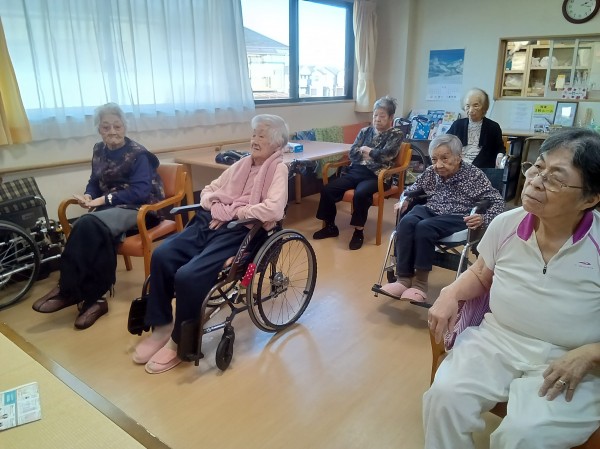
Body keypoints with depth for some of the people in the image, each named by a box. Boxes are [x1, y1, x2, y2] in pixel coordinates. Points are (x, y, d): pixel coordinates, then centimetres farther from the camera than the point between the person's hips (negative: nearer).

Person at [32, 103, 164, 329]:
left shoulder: (138, 154, -8)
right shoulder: (99, 150, 13)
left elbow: (140, 191, -17)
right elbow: (95, 181, 17)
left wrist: (103, 199, -21)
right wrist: (88, 196, -7)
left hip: (136, 208, -5)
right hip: (109, 207, 6)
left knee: (88, 224, -32)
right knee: (96, 232, -32)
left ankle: (69, 290, -19)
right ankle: (93, 298, -24)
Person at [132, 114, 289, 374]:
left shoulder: (278, 169, -2)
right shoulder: (243, 163, 20)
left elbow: (274, 208, -20)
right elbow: (209, 190, 22)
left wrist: (231, 212, -13)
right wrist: (214, 207, -2)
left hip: (241, 230, -7)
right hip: (211, 222, 7)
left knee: (188, 275, -25)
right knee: (162, 256, -15)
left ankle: (179, 341, -1)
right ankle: (161, 327, 1)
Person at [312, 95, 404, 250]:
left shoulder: (396, 135, 4)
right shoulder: (365, 131, 17)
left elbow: (384, 155, -11)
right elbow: (352, 153, 7)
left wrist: (366, 150, 2)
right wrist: (371, 154, -6)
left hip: (376, 176, -5)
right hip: (355, 171, 5)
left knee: (360, 194, -36)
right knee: (327, 190, -14)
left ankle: (359, 231, -16)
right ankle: (330, 226, 4)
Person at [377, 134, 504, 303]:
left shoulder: (474, 175, -6)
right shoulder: (430, 172, 7)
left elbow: (497, 202, -8)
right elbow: (412, 189, 24)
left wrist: (484, 218, -27)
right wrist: (404, 201, 3)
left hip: (458, 217, -4)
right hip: (430, 211, 5)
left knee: (424, 227, -34)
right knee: (406, 223, -29)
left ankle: (420, 283, -23)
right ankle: (404, 278, -27)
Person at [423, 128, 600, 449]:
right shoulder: (505, 224, -2)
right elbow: (481, 276, 16)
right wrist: (450, 293, -2)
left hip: (568, 364, -2)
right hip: (495, 341, 3)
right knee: (444, 397, -20)